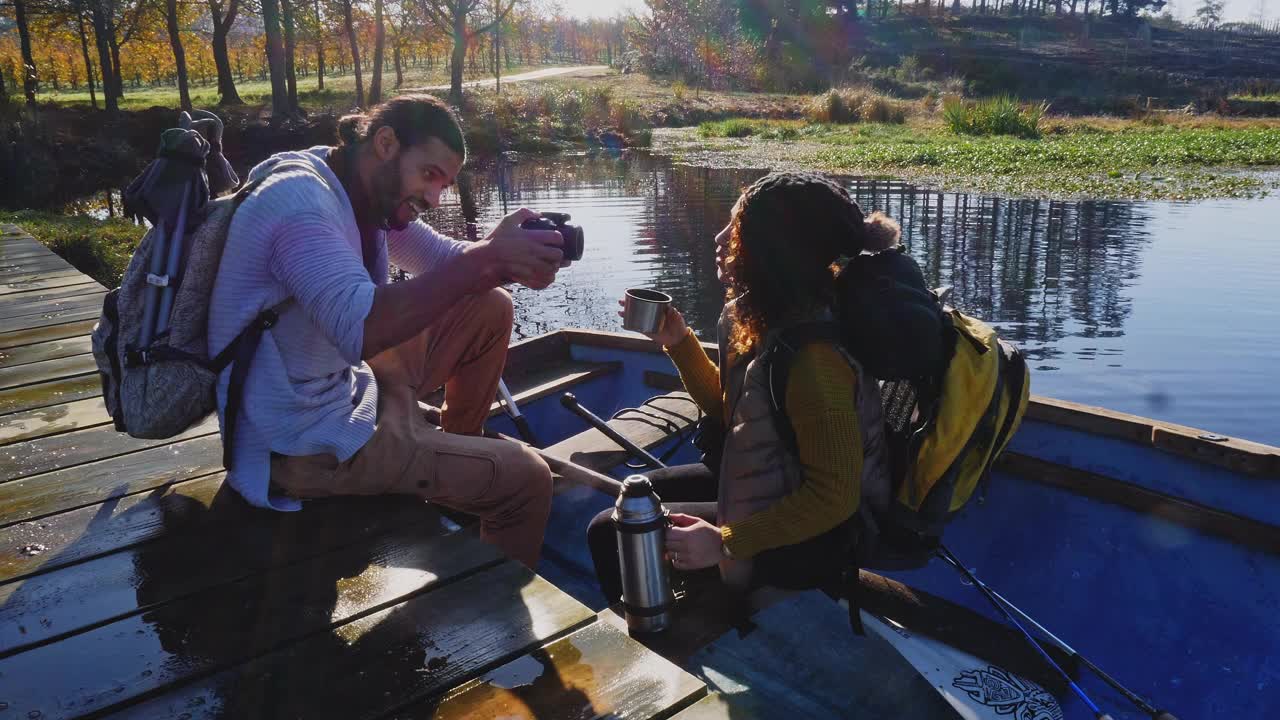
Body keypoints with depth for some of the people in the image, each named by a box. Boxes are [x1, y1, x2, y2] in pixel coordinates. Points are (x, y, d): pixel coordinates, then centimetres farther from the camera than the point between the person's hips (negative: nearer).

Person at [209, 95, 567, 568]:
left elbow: (448, 259, 8)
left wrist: (511, 259, -15)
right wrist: (486, 259, -36)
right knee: (527, 481, -9)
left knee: (489, 308, 8)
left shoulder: (374, 195, 3)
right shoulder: (301, 197, -25)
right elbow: (360, 328, -38)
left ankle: (459, 449, 22)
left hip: (342, 387, 9)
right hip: (305, 444, -9)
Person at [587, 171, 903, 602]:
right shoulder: (771, 320, -3)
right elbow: (729, 410, 10)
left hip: (808, 536, -9)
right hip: (766, 482, 9)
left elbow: (834, 496, -28)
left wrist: (725, 543, -26)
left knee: (611, 535, -4)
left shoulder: (812, 357, -31)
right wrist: (679, 343, 0)